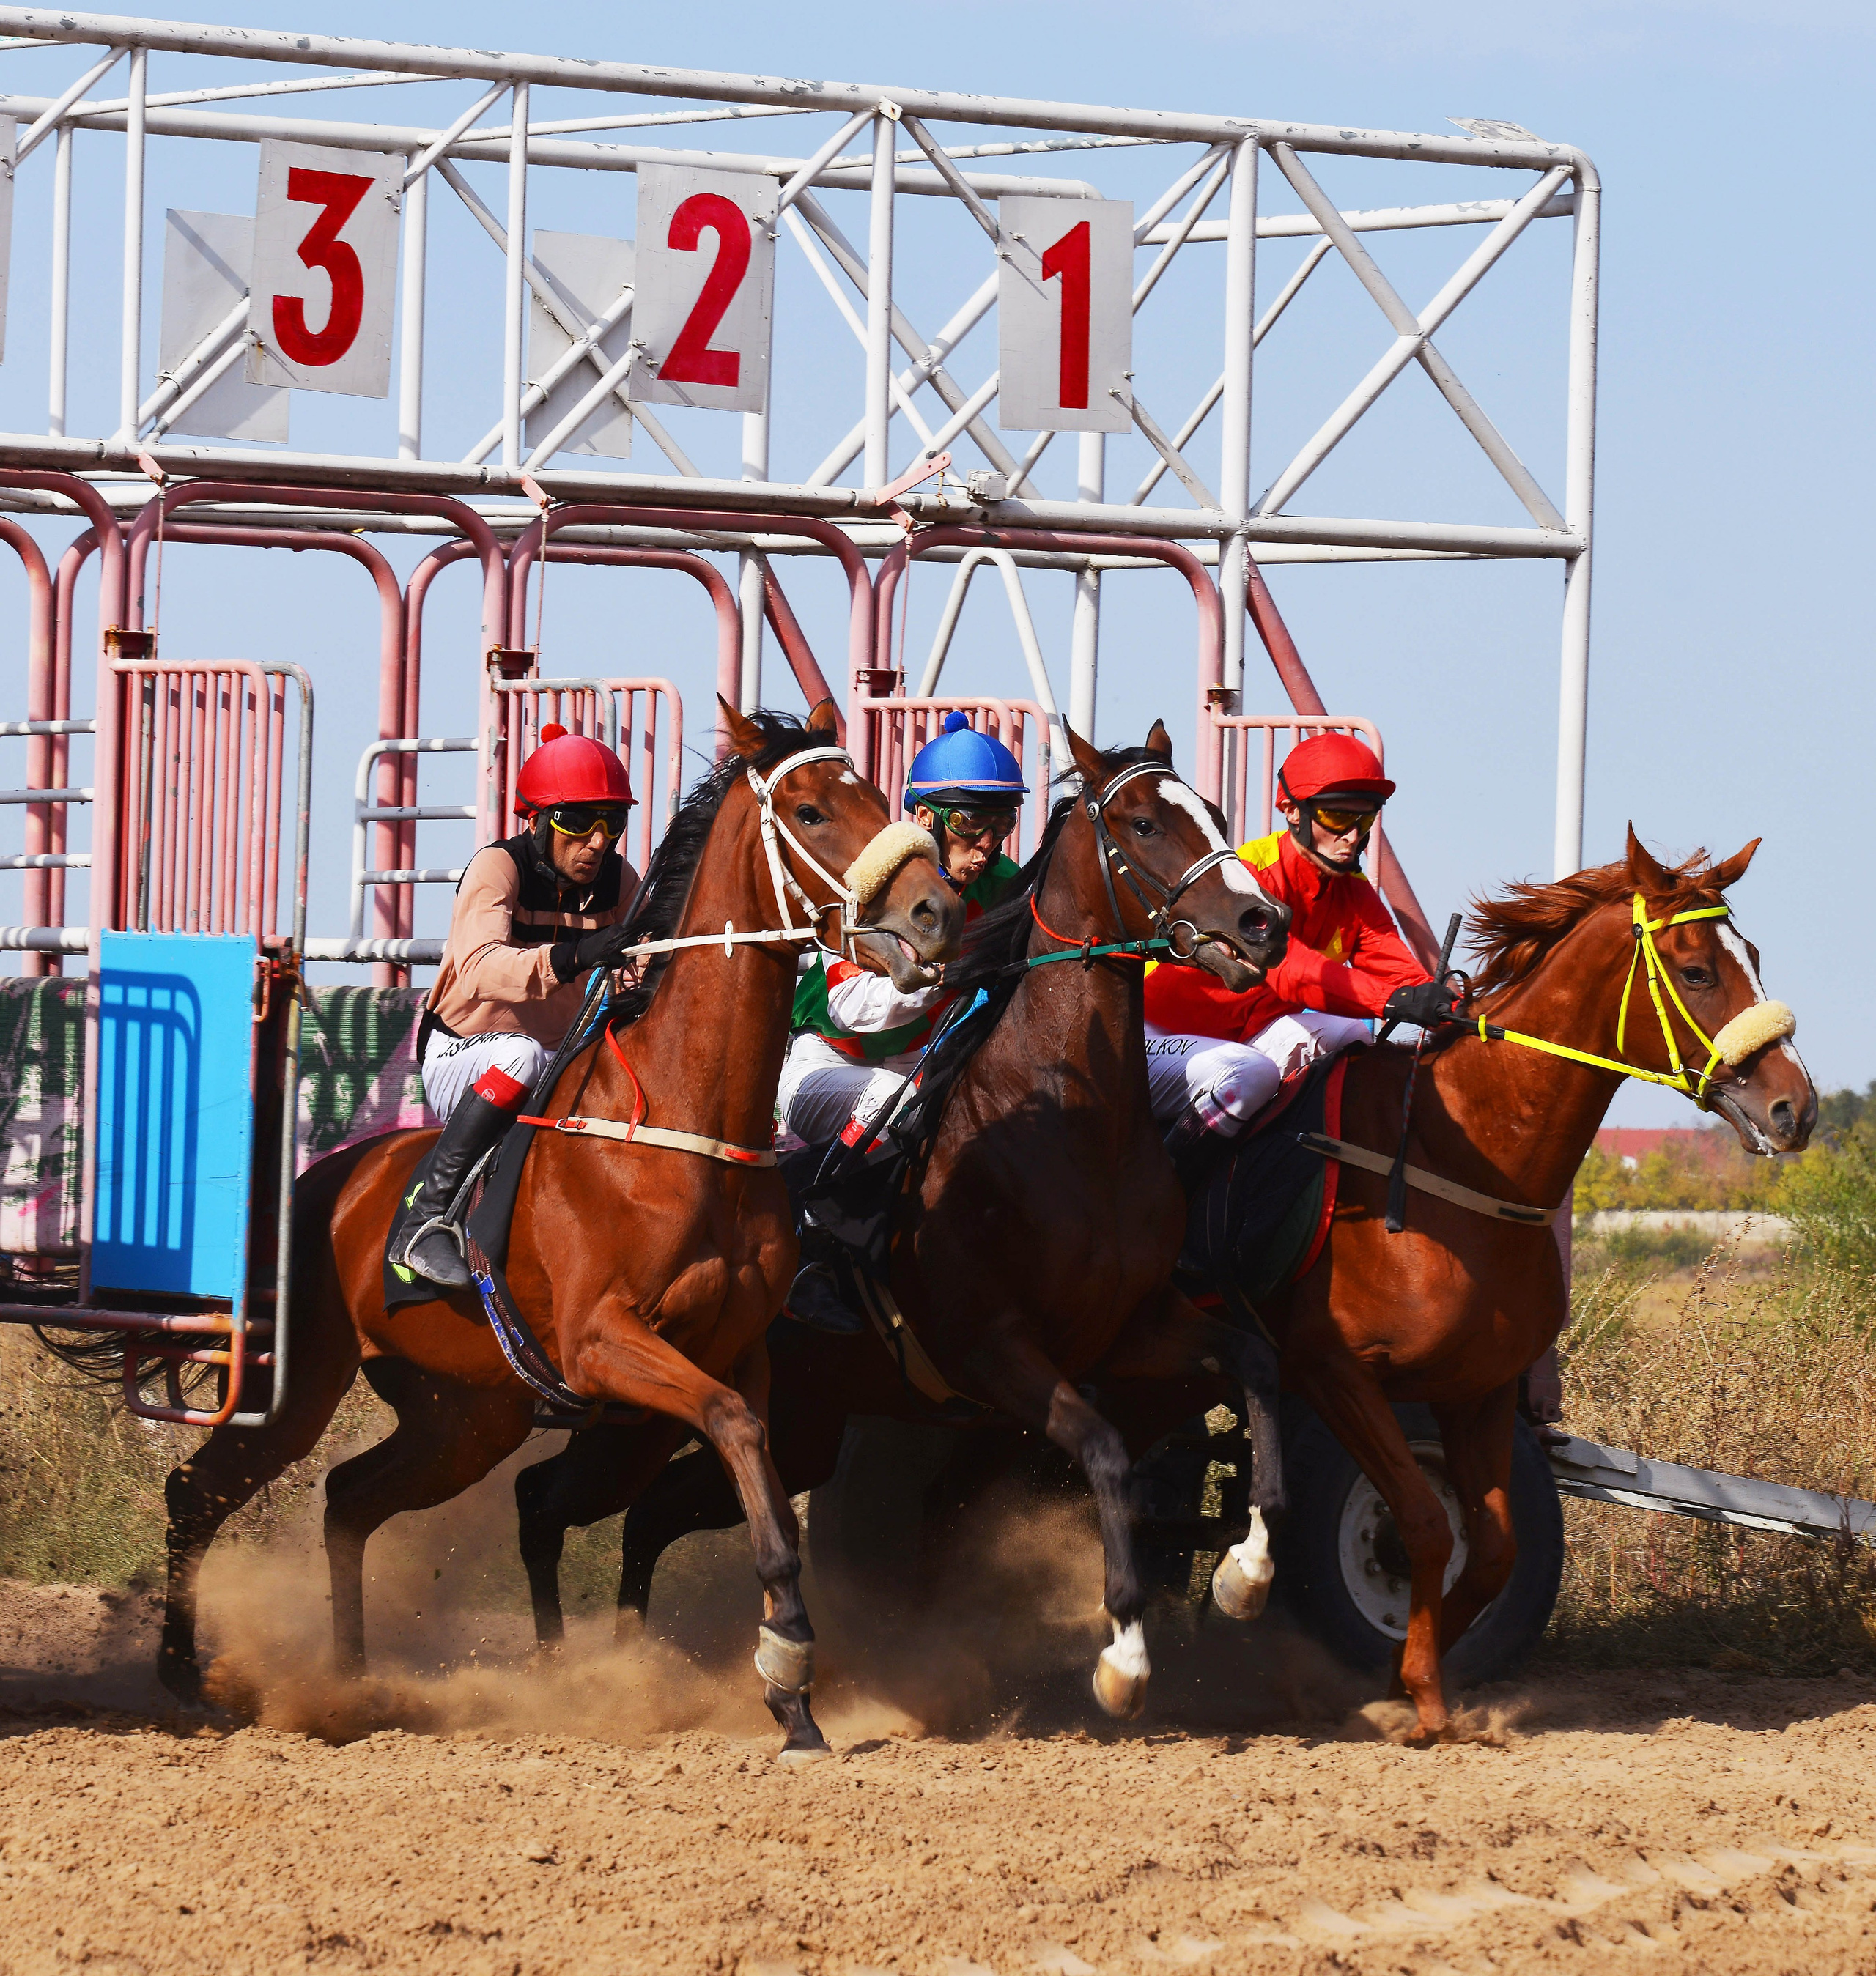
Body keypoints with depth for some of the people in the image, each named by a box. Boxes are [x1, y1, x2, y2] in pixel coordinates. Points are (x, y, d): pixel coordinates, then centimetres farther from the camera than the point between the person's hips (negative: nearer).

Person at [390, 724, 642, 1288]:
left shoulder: (618, 881, -2)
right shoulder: (499, 866, -18)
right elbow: (479, 967, -37)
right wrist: (573, 957, -54)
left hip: (563, 1071, 5)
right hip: (460, 1065, -5)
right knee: (520, 1053, -38)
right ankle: (426, 1216, -36)